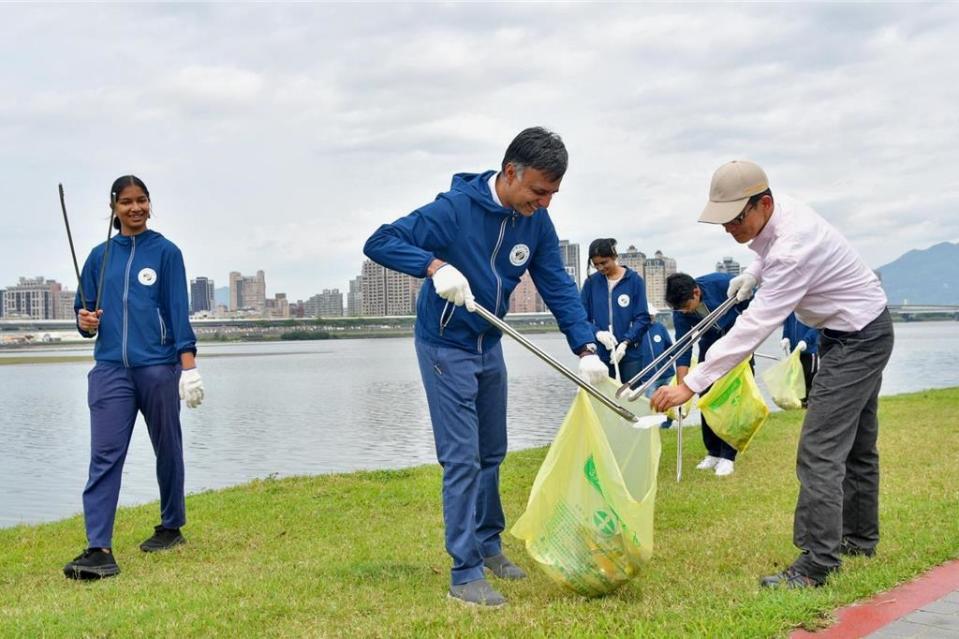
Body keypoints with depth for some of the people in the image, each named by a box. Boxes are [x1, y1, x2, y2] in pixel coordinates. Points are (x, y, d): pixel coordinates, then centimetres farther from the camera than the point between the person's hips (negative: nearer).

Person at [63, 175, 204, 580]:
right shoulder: (100, 256, 13)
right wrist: (85, 322, -6)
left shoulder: (165, 252, 3)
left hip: (159, 367, -2)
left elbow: (179, 311, -3)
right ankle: (99, 550, -13)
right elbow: (84, 309, 18)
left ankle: (172, 527, 27)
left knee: (167, 450, 10)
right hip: (110, 369, 2)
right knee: (104, 456, -8)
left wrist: (189, 366, -11)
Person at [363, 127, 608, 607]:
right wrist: (435, 265, -43)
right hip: (445, 347, -7)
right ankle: (465, 573, -1)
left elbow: (558, 287, -4)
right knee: (462, 459, -8)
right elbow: (380, 243, -26)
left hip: (489, 346, 7)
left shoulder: (537, 222, -6)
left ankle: (488, 544, 33)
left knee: (491, 454, 16)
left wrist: (585, 349, -15)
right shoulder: (456, 208, -24)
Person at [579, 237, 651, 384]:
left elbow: (642, 318, -4)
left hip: (630, 354, -2)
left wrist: (625, 342, -16)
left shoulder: (634, 280, -3)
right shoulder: (591, 282, 3)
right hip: (601, 355, 2)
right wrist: (597, 333, -15)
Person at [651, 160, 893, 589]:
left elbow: (754, 327, -38)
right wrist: (752, 273, 1)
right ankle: (859, 538, 34)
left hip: (858, 340, -10)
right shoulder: (777, 216, -6)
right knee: (855, 444, 20)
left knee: (821, 451, -15)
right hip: (862, 332, 10)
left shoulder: (794, 246, -35)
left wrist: (691, 384, -39)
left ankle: (817, 564, -14)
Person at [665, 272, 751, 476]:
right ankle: (713, 452, 12)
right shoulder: (681, 310, -21)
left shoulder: (722, 283, -32)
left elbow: (752, 305, -16)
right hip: (710, 345, 3)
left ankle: (728, 456, -5)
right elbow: (683, 349, -19)